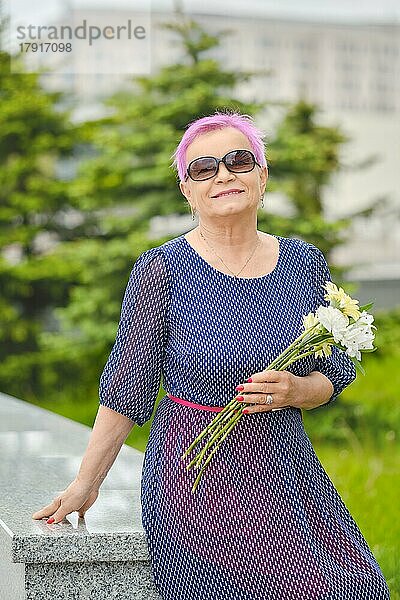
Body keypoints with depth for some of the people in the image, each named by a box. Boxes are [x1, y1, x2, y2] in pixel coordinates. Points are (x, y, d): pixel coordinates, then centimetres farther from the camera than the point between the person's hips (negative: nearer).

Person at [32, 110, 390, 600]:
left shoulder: (304, 263, 6)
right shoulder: (163, 270, -7)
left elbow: (333, 376, 11)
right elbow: (125, 389, -2)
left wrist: (295, 391, -11)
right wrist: (85, 483, -2)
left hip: (289, 467, 5)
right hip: (199, 474, -5)